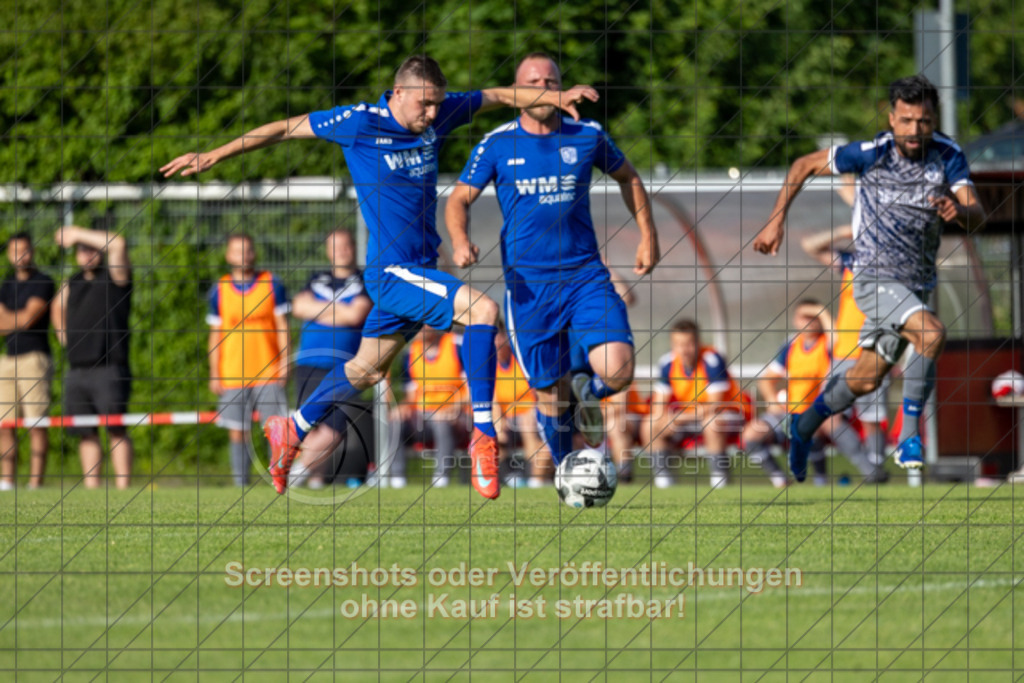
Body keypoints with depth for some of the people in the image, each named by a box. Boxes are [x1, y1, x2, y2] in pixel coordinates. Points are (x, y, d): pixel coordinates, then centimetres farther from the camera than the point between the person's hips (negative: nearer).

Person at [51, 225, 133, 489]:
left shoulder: (115, 277, 0)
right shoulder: (71, 285, 18)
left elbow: (118, 244, -18)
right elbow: (57, 309, 38)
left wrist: (78, 233, -10)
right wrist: (64, 336, 22)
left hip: (109, 367, -6)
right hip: (77, 369, 6)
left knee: (116, 429, -11)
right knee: (86, 433, 5)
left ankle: (123, 487, -12)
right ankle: (91, 488, 7)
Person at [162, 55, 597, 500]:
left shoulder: (438, 115, 3)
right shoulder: (361, 122, -12)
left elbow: (499, 96, 13)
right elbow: (286, 130, -4)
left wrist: (553, 97, -2)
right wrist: (213, 157, -2)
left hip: (420, 270, 7)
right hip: (391, 271, -7)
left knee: (367, 370, 18)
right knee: (481, 310, -24)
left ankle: (293, 431, 36)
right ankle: (483, 434, -22)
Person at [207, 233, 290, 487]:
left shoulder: (271, 284, 4)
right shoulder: (220, 290, 7)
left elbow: (281, 326, 6)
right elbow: (215, 334, 11)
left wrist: (284, 361, -3)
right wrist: (214, 374, 7)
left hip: (269, 372, -1)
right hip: (232, 376, 1)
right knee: (237, 432, 0)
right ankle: (240, 483, 6)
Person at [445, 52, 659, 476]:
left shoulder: (587, 136, 3)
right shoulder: (497, 145, 0)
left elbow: (628, 178, 19)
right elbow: (459, 200, 5)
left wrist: (648, 236, 10)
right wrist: (460, 240, -15)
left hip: (585, 276, 1)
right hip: (529, 285, -1)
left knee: (618, 372, -20)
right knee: (550, 394, 2)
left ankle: (588, 394, 16)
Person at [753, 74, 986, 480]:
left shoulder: (948, 157, -8)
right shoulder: (869, 154, -15)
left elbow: (977, 217, -17)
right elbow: (804, 166, -1)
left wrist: (960, 211, -41)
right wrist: (776, 222, -3)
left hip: (917, 284, 4)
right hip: (875, 277, -4)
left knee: (865, 380, 15)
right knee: (932, 334, -30)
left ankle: (805, 427, 40)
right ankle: (909, 438, -22)